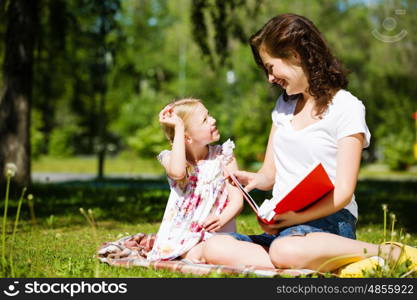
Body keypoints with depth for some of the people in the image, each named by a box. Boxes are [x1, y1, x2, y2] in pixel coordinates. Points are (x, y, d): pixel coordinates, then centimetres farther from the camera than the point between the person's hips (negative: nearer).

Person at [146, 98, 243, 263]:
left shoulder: (223, 155, 4)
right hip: (183, 233, 0)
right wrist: (178, 127, -21)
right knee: (193, 256, -28)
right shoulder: (171, 159, -1)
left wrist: (222, 219, -24)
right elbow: (177, 172, -28)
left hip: (216, 231, 0)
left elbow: (237, 199, -1)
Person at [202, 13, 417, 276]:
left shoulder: (346, 107, -3)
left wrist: (291, 218, -19)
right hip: (282, 225, 7)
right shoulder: (284, 105, 21)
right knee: (215, 248, -22)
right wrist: (256, 179, -4)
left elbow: (342, 193, -9)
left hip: (329, 221, -7)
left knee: (286, 249, -42)